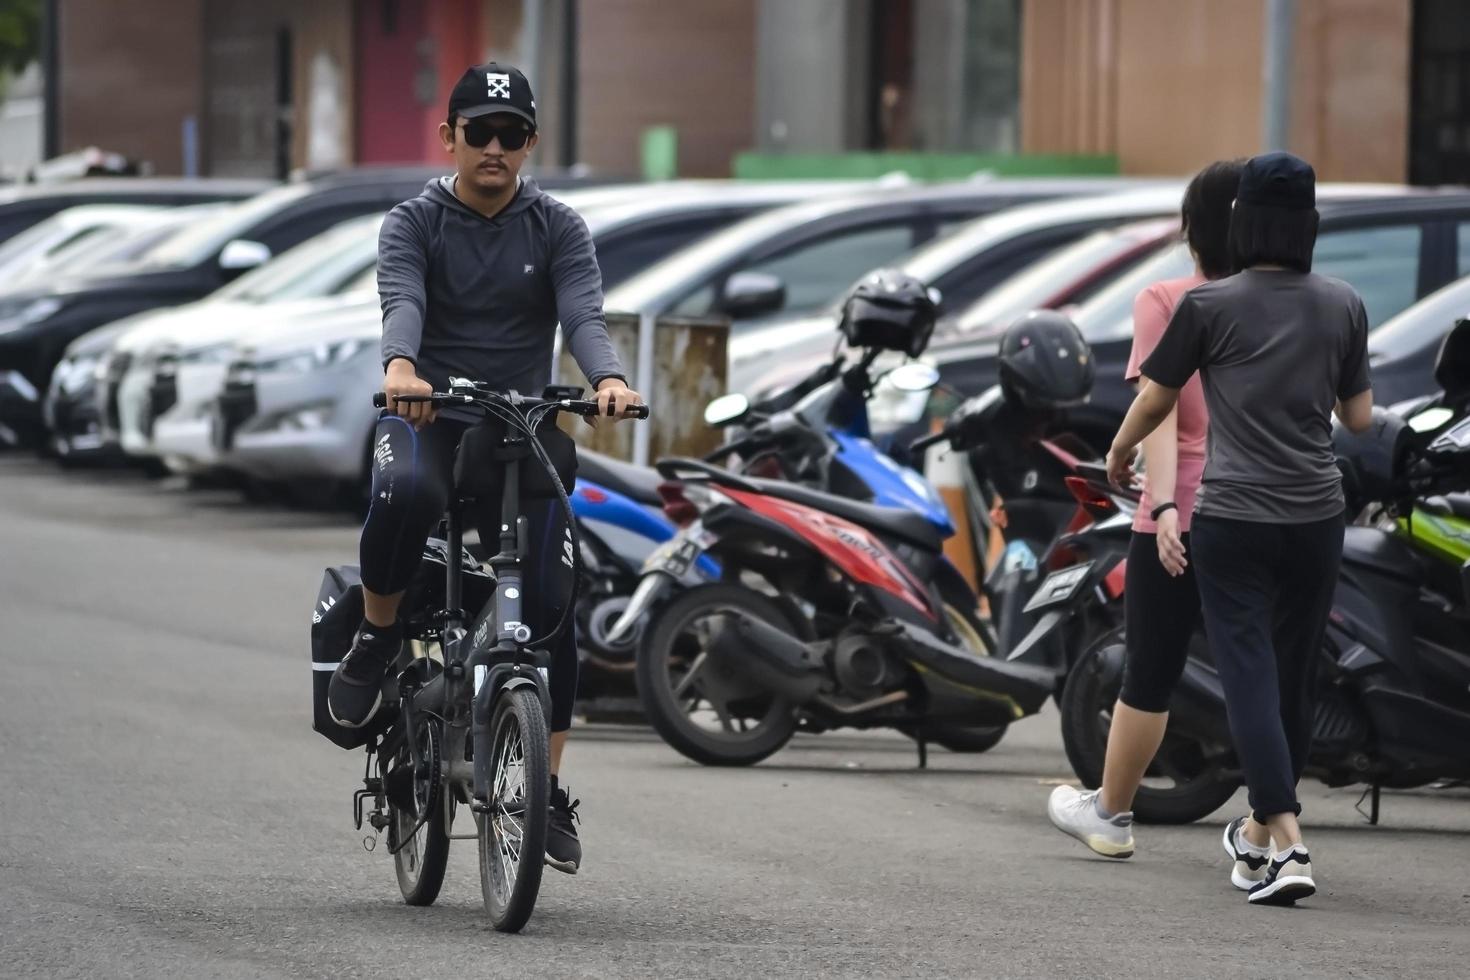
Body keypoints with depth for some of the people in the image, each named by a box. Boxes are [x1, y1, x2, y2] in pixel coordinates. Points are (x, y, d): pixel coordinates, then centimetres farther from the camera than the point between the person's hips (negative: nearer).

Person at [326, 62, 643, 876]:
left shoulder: (558, 229, 4)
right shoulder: (413, 223, 0)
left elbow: (583, 315, -12)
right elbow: (402, 303, -20)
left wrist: (607, 379, -35)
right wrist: (401, 368, -43)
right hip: (427, 418, -2)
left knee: (551, 609, -10)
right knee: (406, 495, -39)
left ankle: (547, 792, 5)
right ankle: (377, 639, -11)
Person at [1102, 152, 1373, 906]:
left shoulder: (1209, 307, -7)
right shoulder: (1342, 307, 2)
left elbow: (1155, 400, 4)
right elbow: (1359, 418, 10)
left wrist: (1120, 452, 24)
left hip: (1233, 518, -3)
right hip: (1316, 517, 4)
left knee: (1250, 675, -5)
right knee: (1295, 675, 16)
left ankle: (1289, 847, -18)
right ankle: (1261, 827, 33)